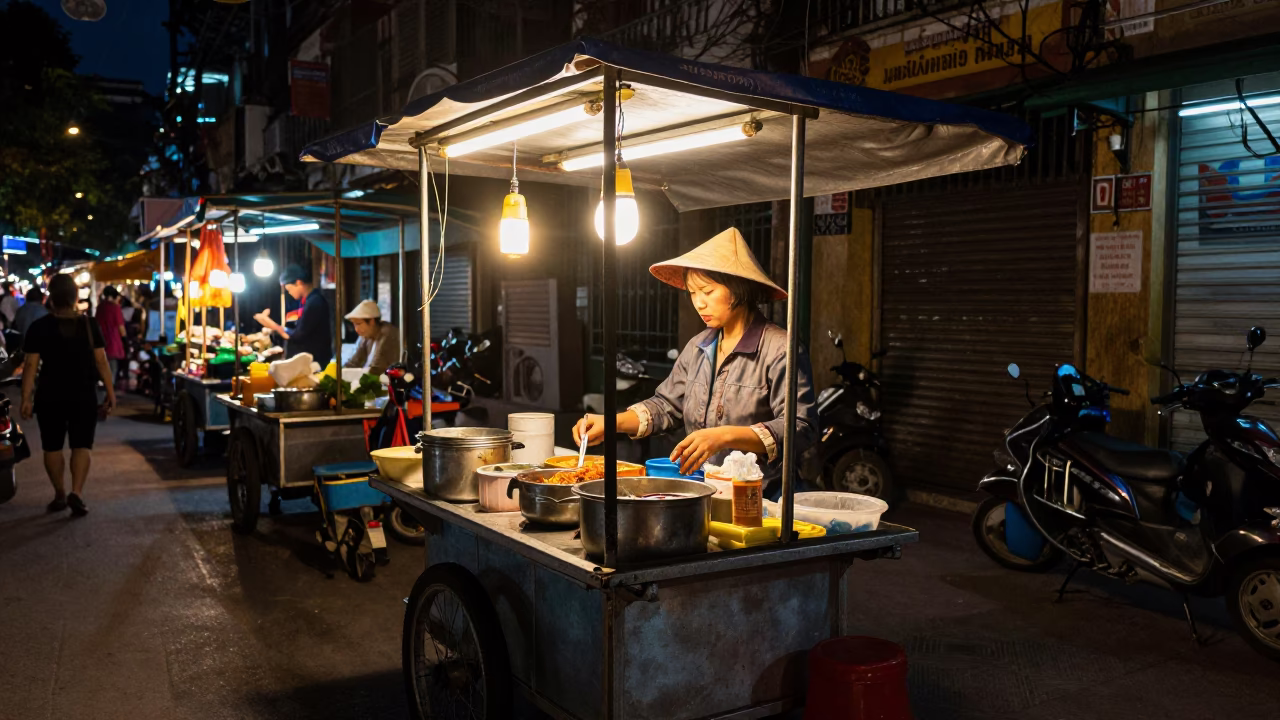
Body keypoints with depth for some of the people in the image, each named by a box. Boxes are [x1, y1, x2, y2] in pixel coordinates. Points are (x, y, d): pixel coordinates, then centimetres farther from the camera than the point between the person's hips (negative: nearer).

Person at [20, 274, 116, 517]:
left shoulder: (38, 327, -5)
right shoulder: (89, 325, -3)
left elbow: (31, 365, -7)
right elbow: (101, 361, -4)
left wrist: (26, 398, -3)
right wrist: (110, 392, 2)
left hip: (50, 396, 0)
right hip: (84, 395, 0)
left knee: (52, 446, 13)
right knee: (82, 445, 2)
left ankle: (60, 495, 18)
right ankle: (76, 492, -14)